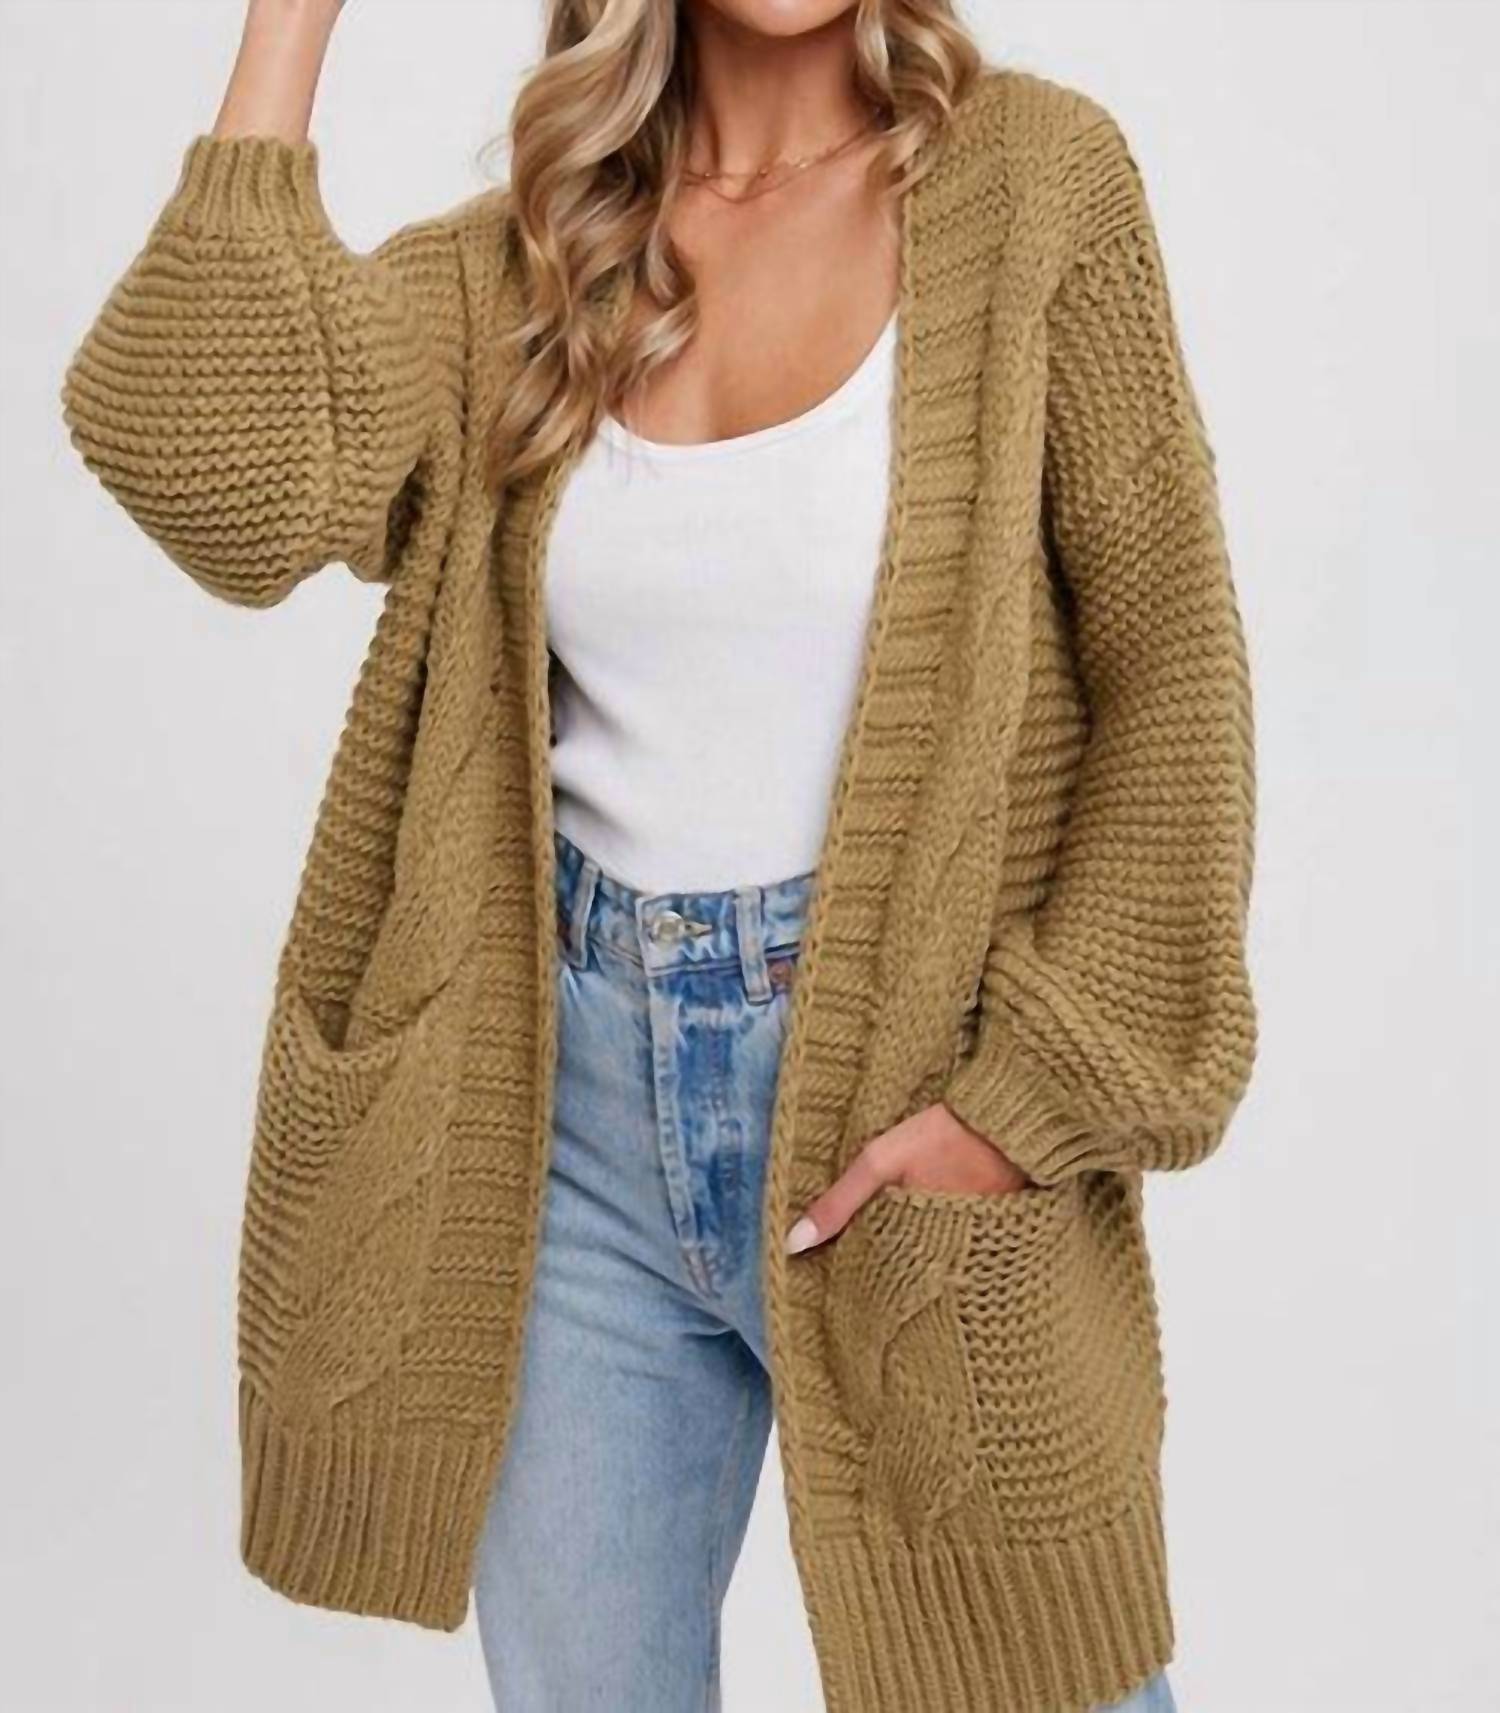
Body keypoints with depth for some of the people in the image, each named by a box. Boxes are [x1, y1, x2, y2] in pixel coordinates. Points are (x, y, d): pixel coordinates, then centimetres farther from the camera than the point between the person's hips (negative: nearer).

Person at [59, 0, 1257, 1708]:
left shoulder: (1027, 174, -4)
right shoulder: (523, 253, 4)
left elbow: (1169, 675, -5)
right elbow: (200, 454, -13)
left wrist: (1045, 1090, -13)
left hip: (905, 1077, -2)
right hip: (580, 1087, 3)